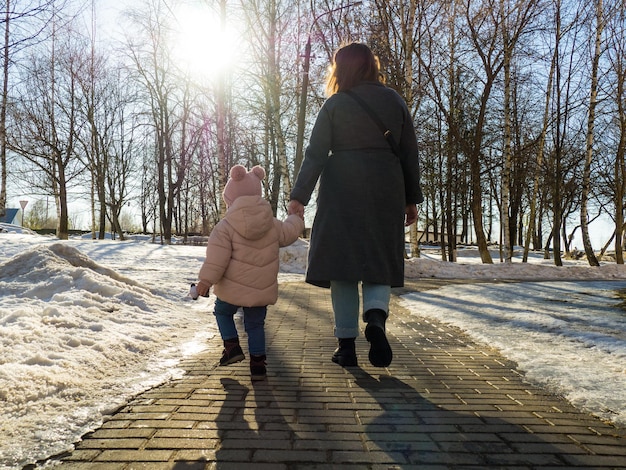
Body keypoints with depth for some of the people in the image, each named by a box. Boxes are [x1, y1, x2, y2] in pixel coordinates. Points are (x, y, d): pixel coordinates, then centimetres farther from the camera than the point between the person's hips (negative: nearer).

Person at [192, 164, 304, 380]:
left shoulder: (225, 226, -10)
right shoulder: (272, 224, 1)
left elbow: (217, 257, -15)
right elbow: (288, 233, 17)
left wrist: (206, 281, -10)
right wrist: (296, 219, 36)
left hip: (232, 289, -3)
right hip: (261, 289, 3)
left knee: (222, 312, 23)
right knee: (255, 325, 14)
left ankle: (232, 346, 11)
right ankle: (257, 362, 13)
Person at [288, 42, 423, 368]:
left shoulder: (335, 104, 4)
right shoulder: (394, 102, 11)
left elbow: (315, 154, -3)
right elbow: (409, 153, 10)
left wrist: (299, 196, -1)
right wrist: (412, 199, 15)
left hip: (341, 193, -2)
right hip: (385, 194, 2)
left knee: (341, 261, 3)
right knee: (379, 260, 9)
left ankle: (347, 344, 3)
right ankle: (376, 317, -20)